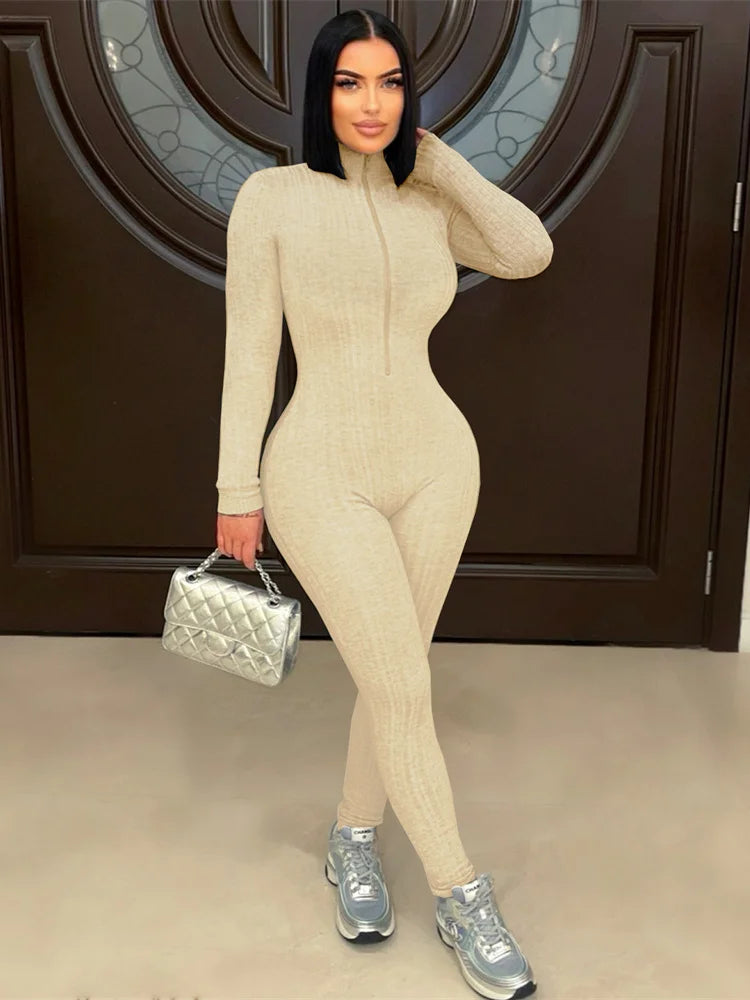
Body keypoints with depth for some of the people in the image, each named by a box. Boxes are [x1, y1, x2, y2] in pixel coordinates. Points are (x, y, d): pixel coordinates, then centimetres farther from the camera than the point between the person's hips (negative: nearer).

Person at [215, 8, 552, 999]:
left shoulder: (430, 205, 6)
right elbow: (250, 351, -5)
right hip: (325, 478, -4)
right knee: (406, 690, -3)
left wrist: (434, 156, -4)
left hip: (435, 466, 4)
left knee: (391, 676, 12)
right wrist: (238, 490, -4)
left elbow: (530, 252, -9)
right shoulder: (272, 195, -5)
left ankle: (353, 840, 37)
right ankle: (463, 900, 16)